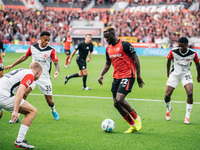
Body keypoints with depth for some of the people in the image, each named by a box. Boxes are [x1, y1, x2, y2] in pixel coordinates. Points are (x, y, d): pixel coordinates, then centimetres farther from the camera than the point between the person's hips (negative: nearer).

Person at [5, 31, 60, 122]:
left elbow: (56, 63, -13)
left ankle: (53, 111, 36)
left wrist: (56, 72, -35)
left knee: (49, 100, 0)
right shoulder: (32, 48, 0)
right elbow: (25, 57, 16)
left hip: (45, 78, -1)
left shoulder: (51, 51, -10)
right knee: (23, 93, -18)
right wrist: (12, 65, 21)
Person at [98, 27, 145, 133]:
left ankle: (136, 118, -1)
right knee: (116, 104, 2)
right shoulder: (108, 49, 13)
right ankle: (133, 125, 13)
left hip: (128, 76, -8)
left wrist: (138, 75, -11)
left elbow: (136, 59, -8)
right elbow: (107, 64, 24)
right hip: (116, 77, 8)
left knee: (119, 99, -22)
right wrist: (101, 75, 9)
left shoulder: (124, 45, -10)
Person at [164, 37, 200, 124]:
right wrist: (168, 73, 12)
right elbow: (169, 60, 4)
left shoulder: (193, 54, -16)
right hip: (175, 74, 1)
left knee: (190, 93, -23)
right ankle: (168, 109, 27)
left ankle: (187, 116, -10)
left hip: (186, 74, -1)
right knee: (167, 95, -8)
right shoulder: (173, 52, -17)